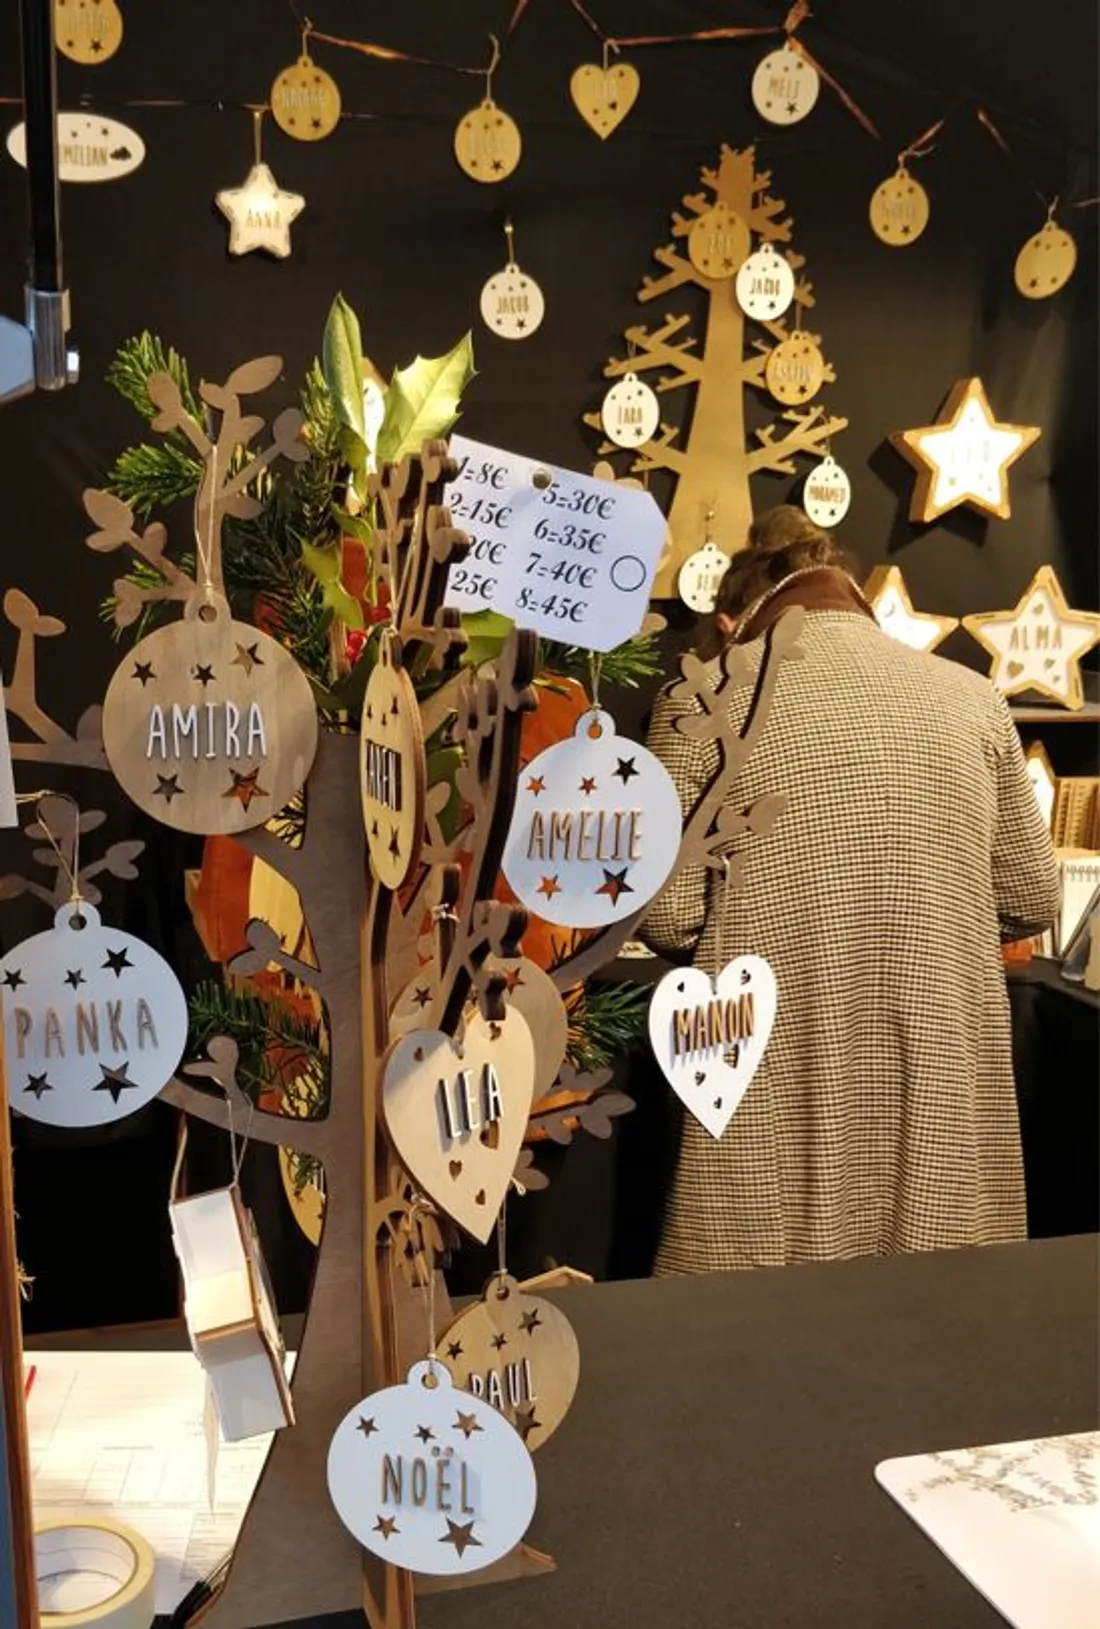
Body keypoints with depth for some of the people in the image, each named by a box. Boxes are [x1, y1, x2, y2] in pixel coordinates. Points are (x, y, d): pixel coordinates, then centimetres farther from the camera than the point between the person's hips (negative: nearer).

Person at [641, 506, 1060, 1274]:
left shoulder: (704, 696, -1)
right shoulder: (971, 696, 8)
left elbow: (669, 916, -4)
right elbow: (1033, 899, 12)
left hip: (781, 1081, -2)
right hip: (943, 1078, 3)